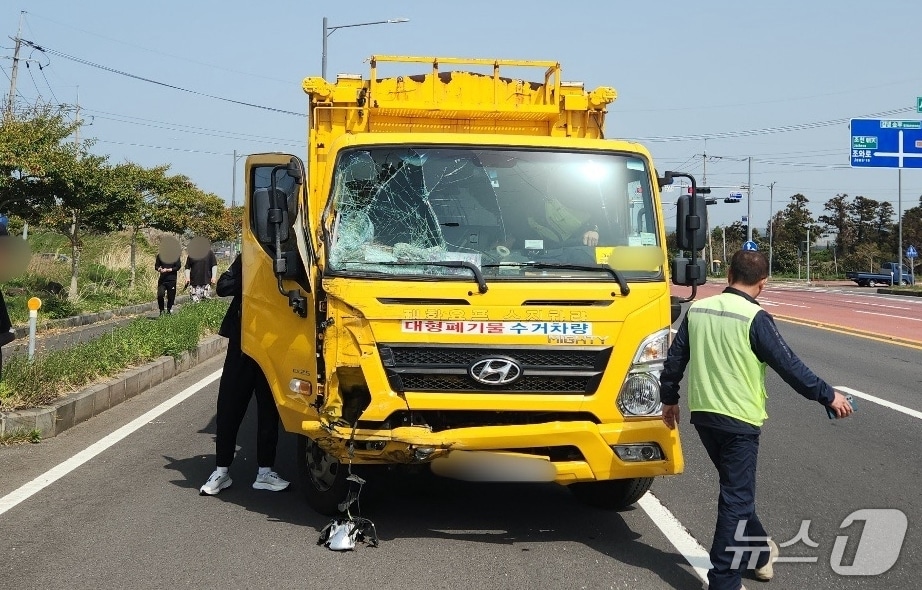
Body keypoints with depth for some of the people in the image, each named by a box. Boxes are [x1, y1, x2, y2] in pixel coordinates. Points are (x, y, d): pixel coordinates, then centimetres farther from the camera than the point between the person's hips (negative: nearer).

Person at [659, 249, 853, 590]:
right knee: (736, 500, 1)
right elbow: (788, 365, -13)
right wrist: (828, 396, -3)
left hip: (703, 414, 6)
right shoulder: (755, 318, -15)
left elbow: (675, 358, 9)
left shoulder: (697, 310, 3)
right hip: (739, 420, -6)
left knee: (736, 489, 23)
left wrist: (669, 399, 23)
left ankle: (760, 552, 38)